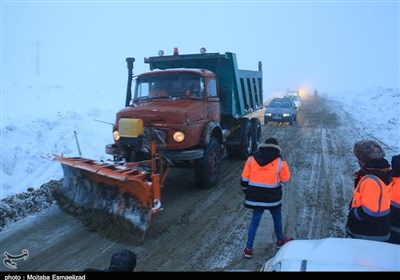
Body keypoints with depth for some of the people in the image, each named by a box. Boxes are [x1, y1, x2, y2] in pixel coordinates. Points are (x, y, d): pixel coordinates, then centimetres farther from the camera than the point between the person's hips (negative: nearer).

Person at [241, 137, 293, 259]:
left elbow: (244, 178, 2)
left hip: (255, 197, 2)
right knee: (277, 219, 23)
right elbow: (285, 179, 4)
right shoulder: (280, 162, -8)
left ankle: (248, 249, 12)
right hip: (273, 197, -2)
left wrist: (246, 190, 17)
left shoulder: (251, 159, -1)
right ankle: (280, 241, 43)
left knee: (254, 221, 12)